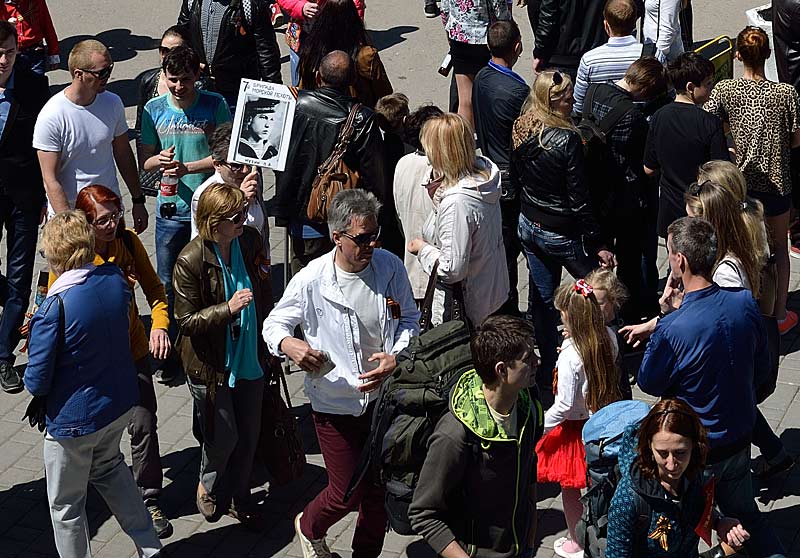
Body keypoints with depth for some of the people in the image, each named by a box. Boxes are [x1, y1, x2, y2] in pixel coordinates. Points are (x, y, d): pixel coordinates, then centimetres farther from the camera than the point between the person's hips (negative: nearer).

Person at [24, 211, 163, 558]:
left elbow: (37, 381, -22)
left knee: (66, 505, 13)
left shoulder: (54, 308, -28)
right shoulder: (115, 279, -9)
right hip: (121, 404, 7)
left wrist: (32, 385, 3)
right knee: (108, 467, 32)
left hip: (75, 419, -7)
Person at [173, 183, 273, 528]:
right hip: (211, 366, -5)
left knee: (249, 435, 15)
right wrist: (228, 309, -32)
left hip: (251, 358, 5)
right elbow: (186, 321, -17)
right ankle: (209, 487, 39)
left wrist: (269, 346, 16)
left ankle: (239, 499, 37)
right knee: (224, 437, 7)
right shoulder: (190, 261, -22)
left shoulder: (250, 242, -6)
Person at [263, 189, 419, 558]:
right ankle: (309, 527, 39)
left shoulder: (390, 267, -9)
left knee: (380, 488, 15)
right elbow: (273, 324, -5)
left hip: (383, 398, 4)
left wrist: (396, 357, -14)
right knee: (347, 494, 4)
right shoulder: (311, 281, -18)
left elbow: (409, 319, 4)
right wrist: (287, 344, -28)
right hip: (335, 404, -3)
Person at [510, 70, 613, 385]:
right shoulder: (567, 140, -25)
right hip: (561, 234, -7)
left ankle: (546, 367, 27)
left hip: (528, 226, 7)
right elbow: (579, 199, -21)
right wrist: (597, 244, -13)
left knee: (541, 297, 17)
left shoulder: (521, 131, -5)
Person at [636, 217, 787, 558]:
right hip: (741, 439, 5)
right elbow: (762, 369, 2)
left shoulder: (672, 329, -31)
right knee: (746, 517, 25)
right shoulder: (746, 302, -13)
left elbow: (649, 384, -11)